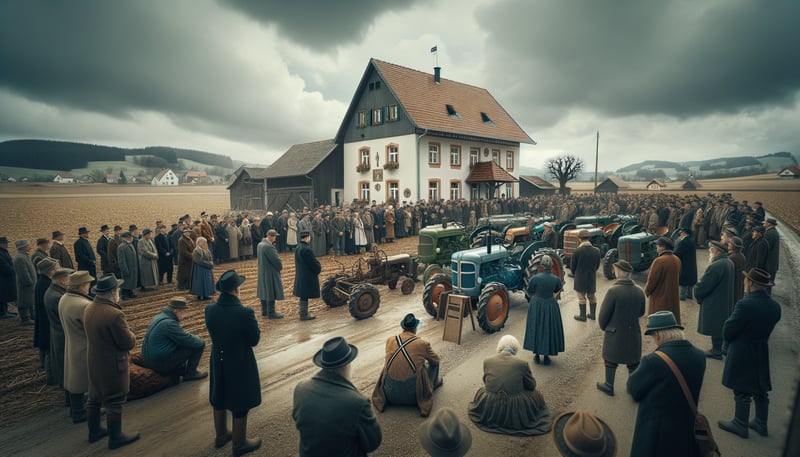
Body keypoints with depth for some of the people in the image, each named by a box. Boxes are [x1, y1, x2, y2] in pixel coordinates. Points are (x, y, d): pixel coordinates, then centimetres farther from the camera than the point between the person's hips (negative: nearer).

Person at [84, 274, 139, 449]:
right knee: (114, 402, 7)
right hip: (112, 365, -8)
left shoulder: (89, 308, -4)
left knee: (95, 397, 22)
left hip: (94, 362, 8)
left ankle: (94, 431, 39)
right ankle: (115, 438, 21)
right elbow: (129, 343, -23)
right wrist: (130, 334, -2)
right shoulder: (115, 314, -31)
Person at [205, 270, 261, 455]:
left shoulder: (210, 310, -13)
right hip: (240, 365, -5)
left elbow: (215, 333, 4)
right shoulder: (244, 313, -29)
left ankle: (221, 435, 46)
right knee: (240, 405, 14)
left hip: (218, 362, 6)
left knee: (219, 399, 26)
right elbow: (255, 340, -17)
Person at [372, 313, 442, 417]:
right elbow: (437, 360, 11)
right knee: (433, 363, 19)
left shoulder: (390, 340, 0)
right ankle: (434, 383, 44)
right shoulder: (422, 344, -8)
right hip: (413, 394, -3)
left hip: (390, 393, 3)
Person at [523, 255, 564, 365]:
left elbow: (529, 292, -5)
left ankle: (537, 356, 22)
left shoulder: (535, 278, -18)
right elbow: (558, 290, 7)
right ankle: (546, 356, 23)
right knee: (549, 329, 16)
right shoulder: (556, 279, -14)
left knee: (536, 328, 15)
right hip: (550, 306, 1)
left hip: (536, 306, 0)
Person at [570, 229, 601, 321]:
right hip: (592, 278, 5)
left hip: (580, 278, -5)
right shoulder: (596, 251, -4)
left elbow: (572, 266, -9)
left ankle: (583, 316, 12)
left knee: (581, 297, 6)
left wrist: (575, 274, 11)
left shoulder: (577, 251, -18)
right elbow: (597, 266, 6)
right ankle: (592, 314, 28)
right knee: (591, 296, 18)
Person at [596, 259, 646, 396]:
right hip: (633, 332, 4)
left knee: (611, 359, 13)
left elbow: (604, 313, -16)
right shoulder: (639, 291, -7)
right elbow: (641, 312, 7)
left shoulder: (613, 290, -23)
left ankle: (609, 386, 27)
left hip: (615, 332, -4)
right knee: (632, 360, 18)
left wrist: (603, 326, 2)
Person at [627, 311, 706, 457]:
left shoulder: (654, 360, -27)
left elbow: (633, 388, -14)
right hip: (685, 431, 6)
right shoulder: (699, 356, -7)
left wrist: (642, 368, 0)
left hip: (655, 433, -5)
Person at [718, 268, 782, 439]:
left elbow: (727, 333, -20)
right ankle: (761, 424, 35)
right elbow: (767, 328, 9)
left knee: (742, 392, 7)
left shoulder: (745, 305, -26)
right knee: (761, 391, 20)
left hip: (742, 355, -7)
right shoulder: (775, 306, -2)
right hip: (762, 354, 7)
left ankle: (740, 425, 21)